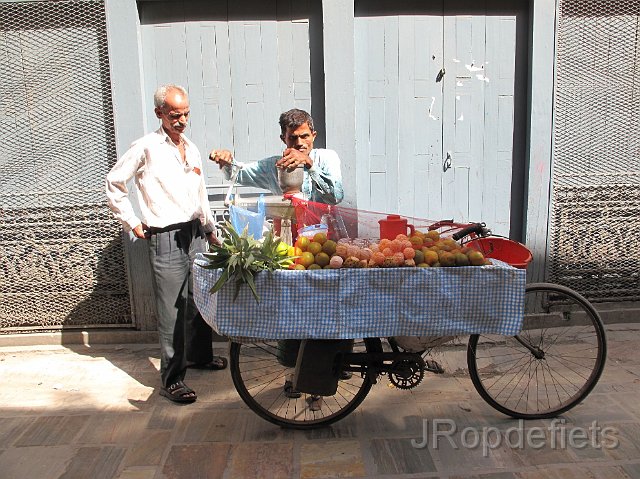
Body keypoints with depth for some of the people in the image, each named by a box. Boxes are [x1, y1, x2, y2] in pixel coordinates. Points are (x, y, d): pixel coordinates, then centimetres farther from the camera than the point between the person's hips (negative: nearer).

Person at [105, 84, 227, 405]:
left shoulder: (191, 149, 14)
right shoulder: (147, 148, -6)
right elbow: (114, 184, -2)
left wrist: (210, 229, 22)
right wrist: (132, 223, -3)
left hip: (195, 234, 7)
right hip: (165, 238, -7)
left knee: (198, 302, 17)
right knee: (172, 311, -4)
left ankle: (200, 355, 36)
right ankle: (172, 380, 6)